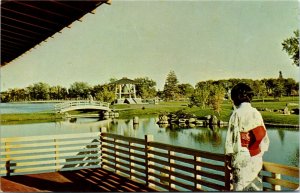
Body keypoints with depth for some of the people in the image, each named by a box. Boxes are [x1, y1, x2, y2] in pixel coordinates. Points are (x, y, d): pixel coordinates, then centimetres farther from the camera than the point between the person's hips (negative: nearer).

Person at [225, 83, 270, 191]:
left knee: (241, 187, 3)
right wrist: (260, 151, 16)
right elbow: (263, 135, 7)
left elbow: (232, 136, -11)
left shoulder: (237, 114, -11)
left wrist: (230, 153, 0)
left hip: (242, 157, -5)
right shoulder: (256, 113, 3)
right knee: (255, 186, 13)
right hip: (257, 157, 5)